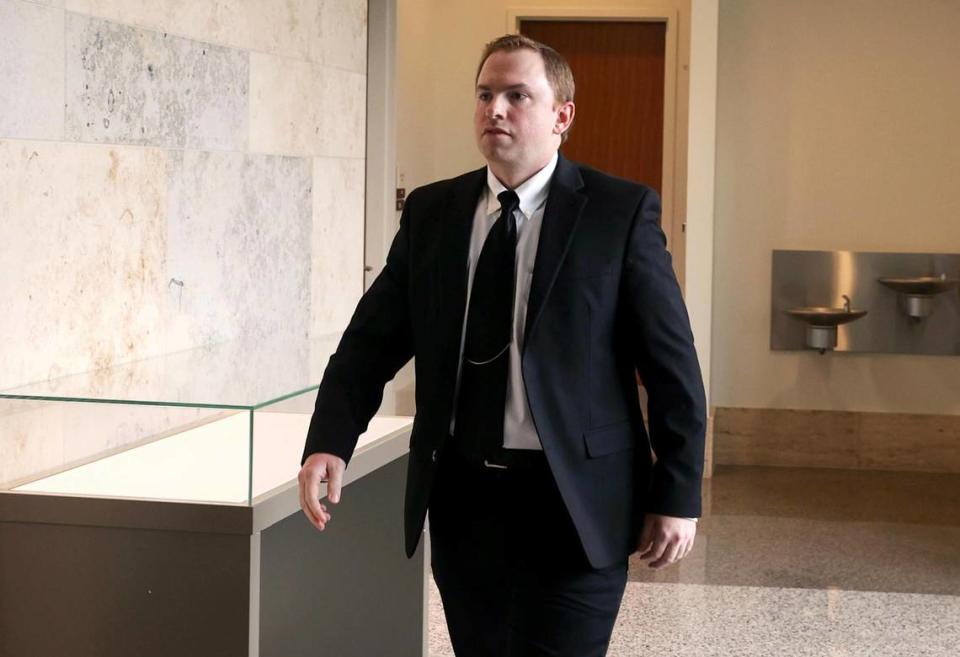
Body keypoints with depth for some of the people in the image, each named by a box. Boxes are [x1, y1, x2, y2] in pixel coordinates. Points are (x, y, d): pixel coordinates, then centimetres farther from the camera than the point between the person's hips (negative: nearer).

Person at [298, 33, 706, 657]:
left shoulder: (621, 212, -5)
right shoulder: (431, 212, 7)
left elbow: (672, 365, -4)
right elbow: (372, 341, 5)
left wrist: (677, 495, -6)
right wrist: (329, 443, -11)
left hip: (573, 503, -4)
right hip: (460, 496, 4)